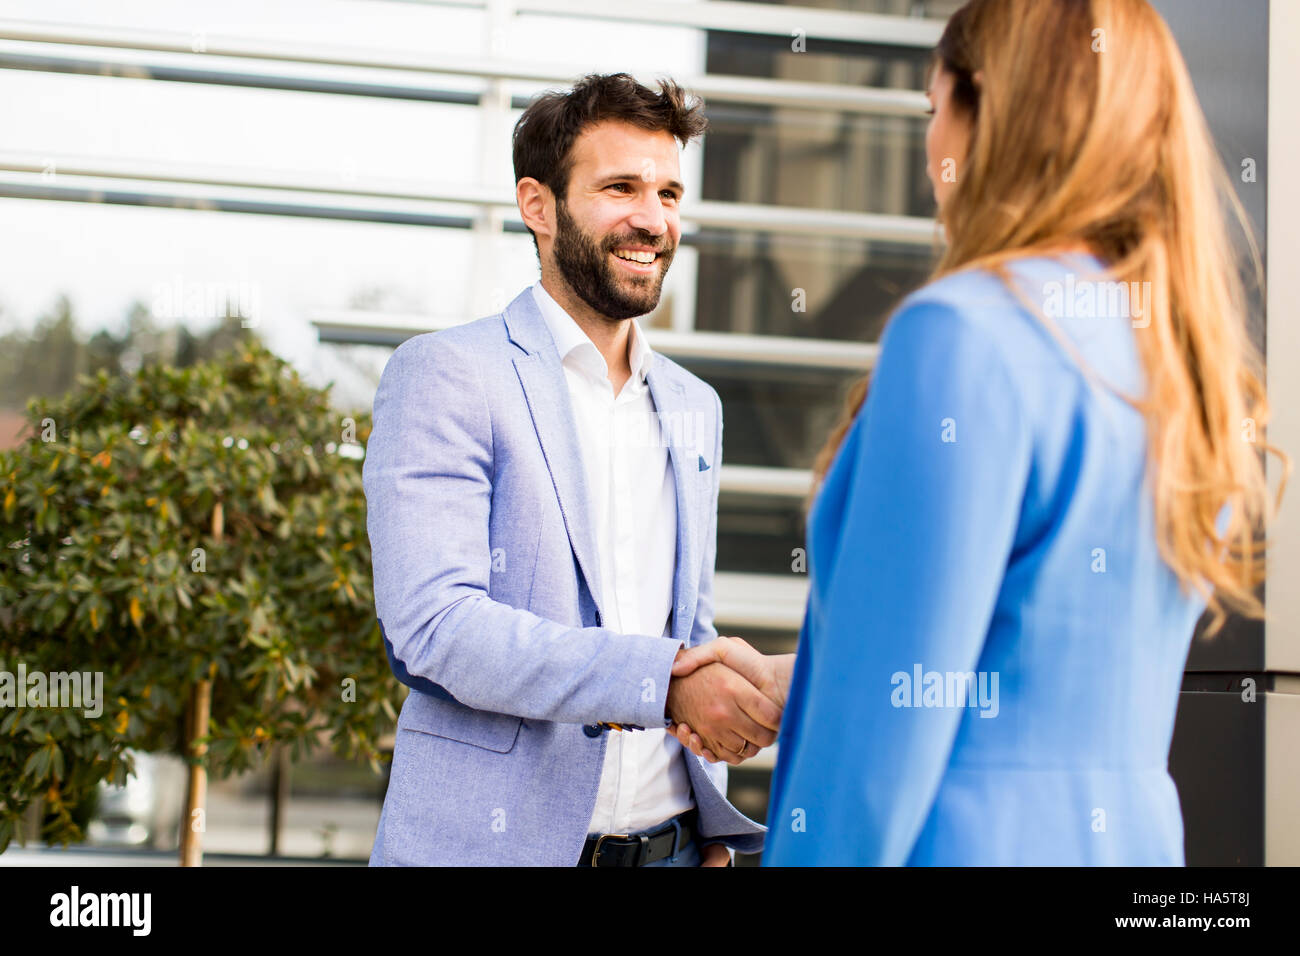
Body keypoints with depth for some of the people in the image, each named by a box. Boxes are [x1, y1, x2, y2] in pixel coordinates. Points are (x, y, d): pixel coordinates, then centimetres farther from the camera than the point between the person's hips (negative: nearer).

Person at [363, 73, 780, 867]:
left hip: (667, 846, 6)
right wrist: (664, 680, -24)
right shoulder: (445, 376, -7)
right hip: (492, 840, -5)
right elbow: (433, 623, -18)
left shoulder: (694, 407, 14)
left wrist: (714, 830, 9)